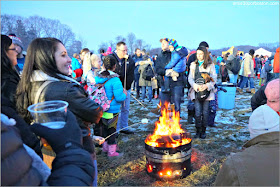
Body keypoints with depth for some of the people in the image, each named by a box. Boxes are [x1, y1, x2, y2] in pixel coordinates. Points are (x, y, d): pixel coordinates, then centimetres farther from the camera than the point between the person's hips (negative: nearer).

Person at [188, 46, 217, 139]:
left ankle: (203, 131, 17)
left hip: (207, 91, -1)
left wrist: (206, 86, -16)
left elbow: (214, 79, 2)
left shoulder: (210, 65, 4)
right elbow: (190, 78, 6)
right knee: (198, 112, -4)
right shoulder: (193, 65, 10)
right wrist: (196, 86, -12)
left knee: (205, 112, 3)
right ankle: (198, 130, 9)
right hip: (196, 91, 1)